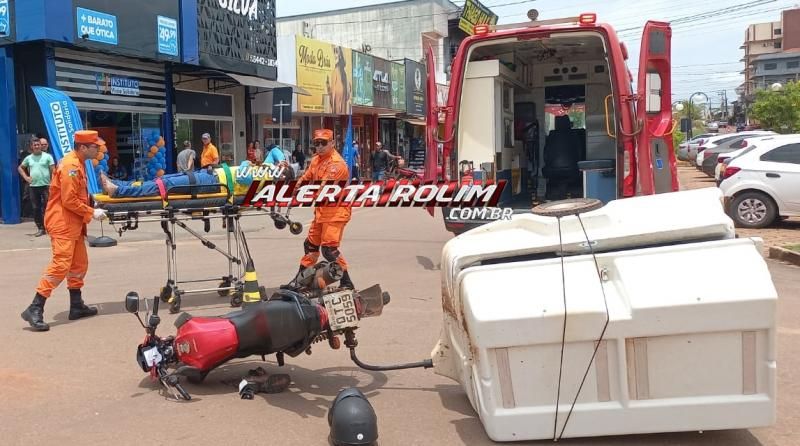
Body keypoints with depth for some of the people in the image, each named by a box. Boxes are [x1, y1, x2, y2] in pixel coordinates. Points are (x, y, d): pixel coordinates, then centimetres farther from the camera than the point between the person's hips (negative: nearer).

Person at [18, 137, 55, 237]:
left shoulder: (47, 156, 0)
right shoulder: (28, 158, 11)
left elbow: (53, 170, -4)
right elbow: (20, 167, 25)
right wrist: (25, 177, 9)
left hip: (45, 186, -4)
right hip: (33, 186, 4)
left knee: (47, 208, -4)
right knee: (36, 208, 5)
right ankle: (41, 229, 11)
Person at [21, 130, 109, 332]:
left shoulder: (78, 163, 14)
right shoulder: (70, 166, -17)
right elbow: (69, 201, -21)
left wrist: (90, 209, 8)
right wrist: (92, 213, -13)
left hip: (73, 223, 10)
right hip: (62, 223, -10)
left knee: (79, 264, 14)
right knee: (60, 265, -14)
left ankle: (76, 306, 22)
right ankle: (34, 310, -11)